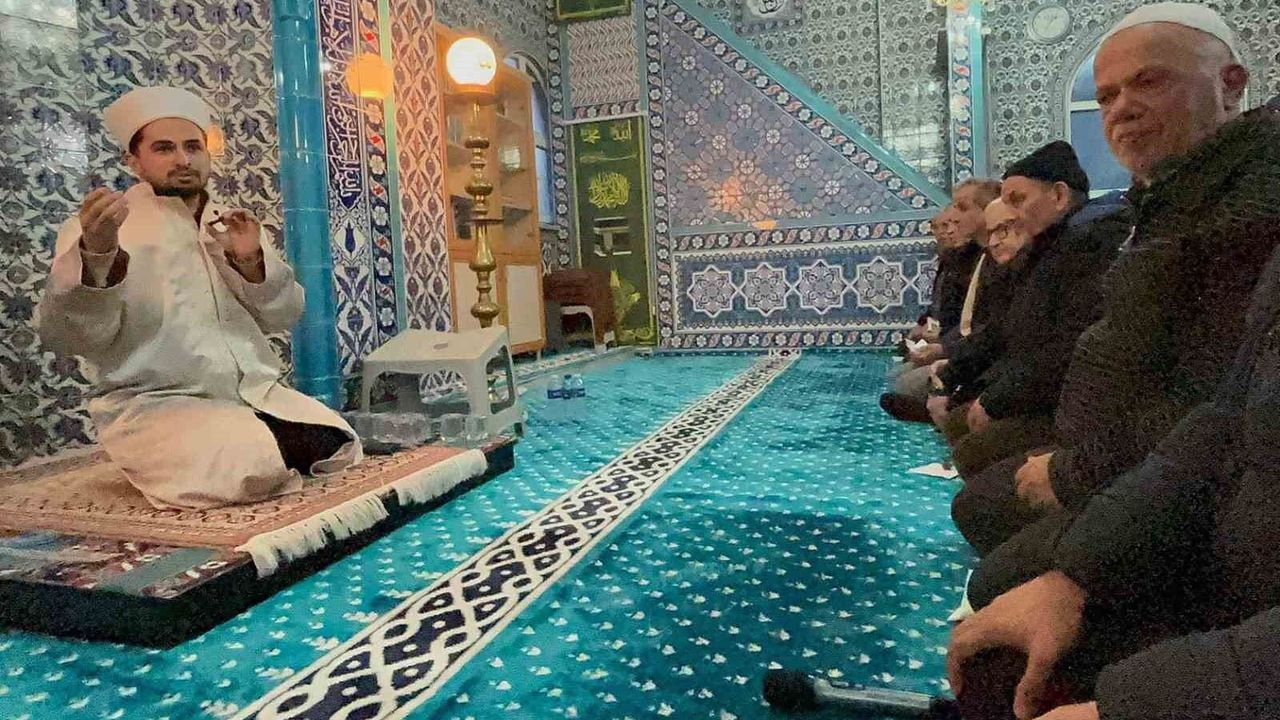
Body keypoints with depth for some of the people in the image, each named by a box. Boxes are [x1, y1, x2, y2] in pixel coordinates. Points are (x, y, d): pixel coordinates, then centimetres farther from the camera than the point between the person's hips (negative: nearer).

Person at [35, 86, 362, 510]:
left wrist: (252, 261, -10)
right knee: (240, 469, -32)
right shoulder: (98, 227, 0)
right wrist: (95, 256, -31)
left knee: (336, 445, -11)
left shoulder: (234, 226, 15)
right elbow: (62, 336, -13)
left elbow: (284, 317, 9)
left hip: (256, 395, 6)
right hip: (156, 404, -5)